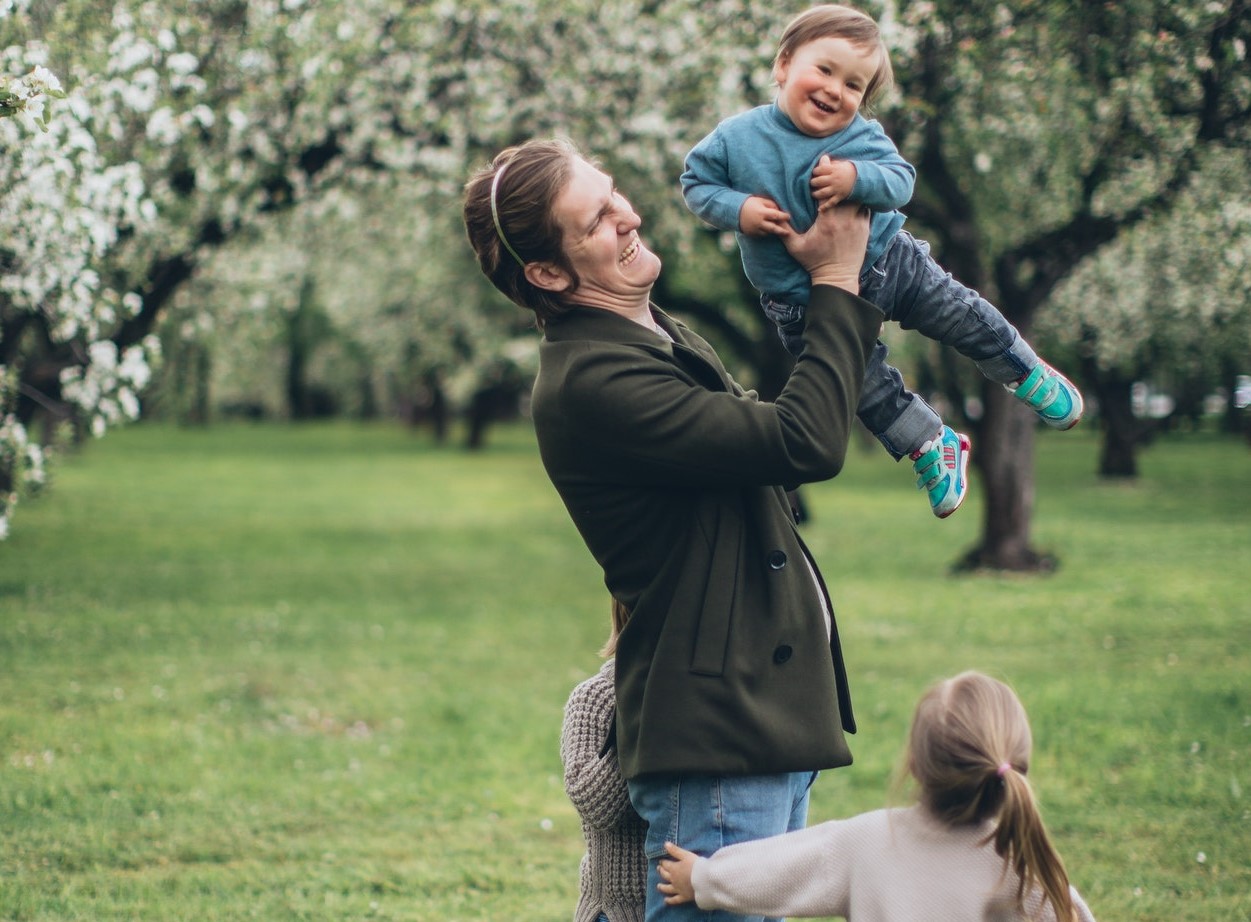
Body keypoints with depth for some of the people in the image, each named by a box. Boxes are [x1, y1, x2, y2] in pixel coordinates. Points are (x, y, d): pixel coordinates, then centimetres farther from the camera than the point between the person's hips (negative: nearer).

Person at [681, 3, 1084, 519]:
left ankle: (1031, 378, 34)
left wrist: (858, 178, -44)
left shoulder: (860, 138, -15)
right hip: (805, 301, -1)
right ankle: (933, 449, 28)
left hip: (887, 263, 1)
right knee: (868, 388, 7)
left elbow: (901, 181, -24)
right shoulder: (736, 139, -16)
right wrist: (738, 210, -25)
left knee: (966, 317, 9)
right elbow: (696, 183, -7)